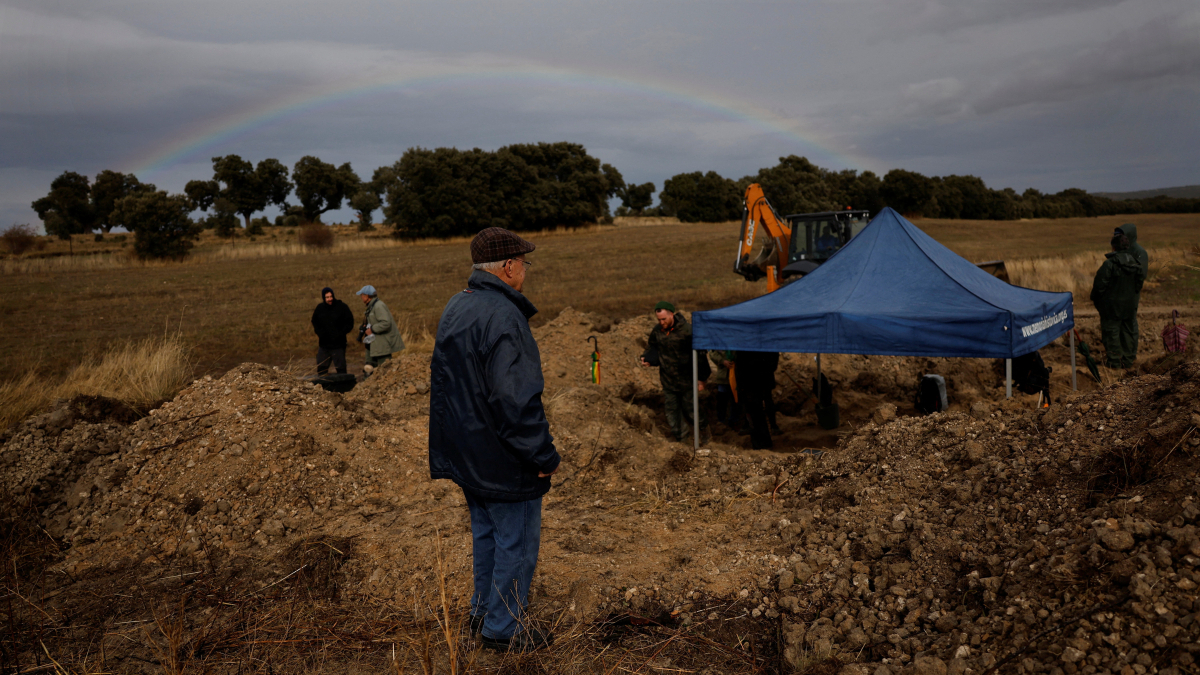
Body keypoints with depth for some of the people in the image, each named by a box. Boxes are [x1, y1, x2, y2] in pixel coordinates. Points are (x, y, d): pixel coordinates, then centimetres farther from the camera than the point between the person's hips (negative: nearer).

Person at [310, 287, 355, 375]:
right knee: (321, 368, 9)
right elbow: (315, 323, 17)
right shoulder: (319, 308, 6)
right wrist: (320, 333, -1)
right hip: (323, 344, 4)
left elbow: (349, 323, -2)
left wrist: (340, 333, -13)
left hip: (338, 345, -4)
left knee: (340, 367, -1)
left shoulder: (341, 307, -5)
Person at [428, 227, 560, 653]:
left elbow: (441, 379, 17)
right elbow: (516, 399, -28)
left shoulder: (454, 309, 8)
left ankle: (483, 612, 36)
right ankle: (504, 628, 18)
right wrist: (543, 457, -19)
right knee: (516, 542, 6)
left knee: (486, 533, 23)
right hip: (503, 459, -10)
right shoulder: (503, 317, -24)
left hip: (468, 454, 10)